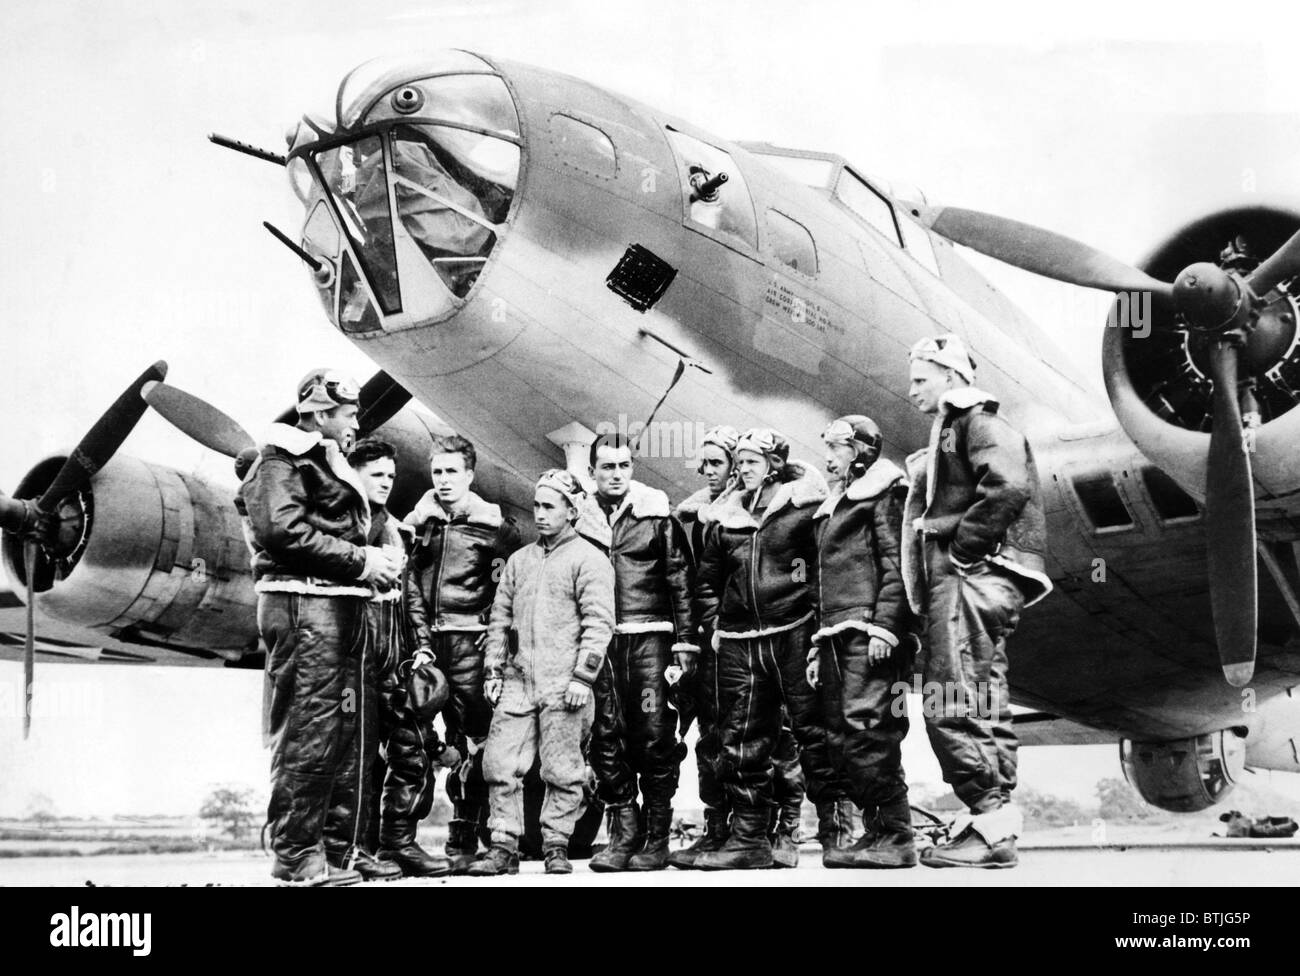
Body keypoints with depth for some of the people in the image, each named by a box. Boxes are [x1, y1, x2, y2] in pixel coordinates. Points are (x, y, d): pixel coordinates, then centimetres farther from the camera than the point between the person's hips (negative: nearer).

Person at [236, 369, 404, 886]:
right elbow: (283, 531, -18)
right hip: (303, 604, -10)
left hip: (342, 607, 10)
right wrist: (360, 560, -15)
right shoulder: (283, 459, -4)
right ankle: (297, 854, -5)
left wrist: (375, 561, 5)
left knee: (346, 728, 11)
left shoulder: (328, 463, 26)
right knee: (308, 730, -9)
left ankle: (341, 846, 18)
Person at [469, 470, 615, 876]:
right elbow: (500, 618, 20)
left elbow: (598, 622, -7)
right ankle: (504, 847, 7)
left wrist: (582, 675, -14)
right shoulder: (519, 560, 18)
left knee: (562, 771, -1)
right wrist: (493, 671, 12)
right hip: (517, 682, 5)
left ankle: (556, 845, 11)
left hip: (563, 685, -5)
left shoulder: (589, 559, 0)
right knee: (500, 763, -1)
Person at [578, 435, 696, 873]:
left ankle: (657, 838, 3)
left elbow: (681, 581, 3)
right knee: (607, 738, 2)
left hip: (650, 637, -3)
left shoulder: (657, 516, 3)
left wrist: (684, 641, -3)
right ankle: (623, 833, 10)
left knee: (655, 735, -4)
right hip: (599, 642, 3)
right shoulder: (581, 521, 11)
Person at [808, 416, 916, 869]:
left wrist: (885, 625, -19)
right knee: (843, 739, 4)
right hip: (836, 634, 9)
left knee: (867, 732, -14)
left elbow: (896, 564, -10)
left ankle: (896, 836, -11)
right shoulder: (831, 508, 26)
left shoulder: (882, 492, 1)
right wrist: (817, 646, 21)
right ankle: (876, 831, 8)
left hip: (867, 630, -9)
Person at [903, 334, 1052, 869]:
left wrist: (962, 550, -16)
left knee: (955, 706, -16)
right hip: (955, 584, 10)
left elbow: (1009, 487, -21)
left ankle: (992, 824, -16)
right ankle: (991, 821, 11)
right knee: (980, 710, 9)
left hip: (973, 578, -10)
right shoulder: (947, 434, 28)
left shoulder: (976, 418, -2)